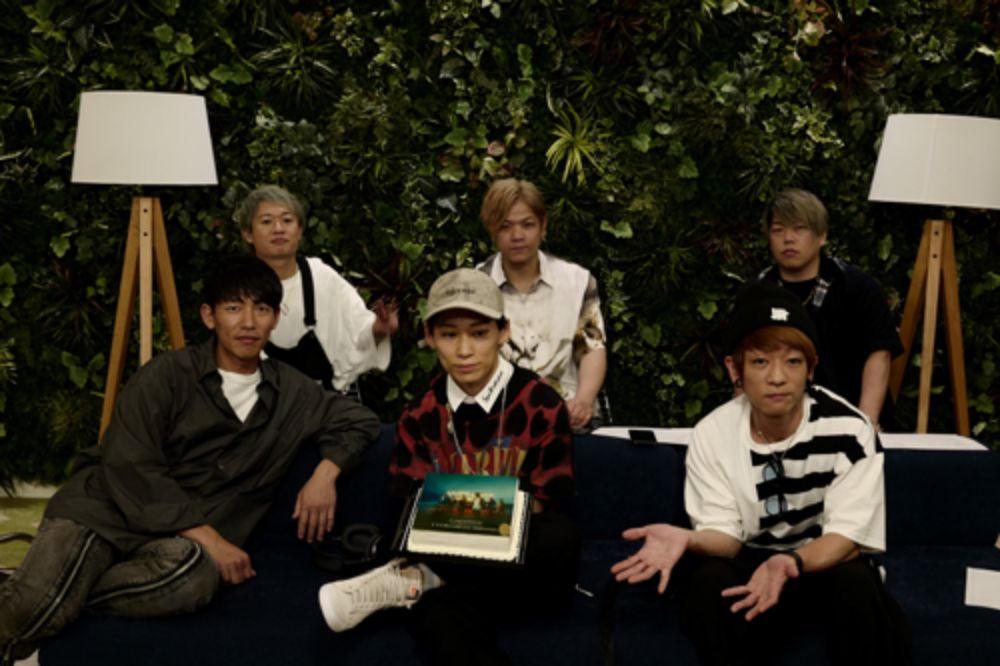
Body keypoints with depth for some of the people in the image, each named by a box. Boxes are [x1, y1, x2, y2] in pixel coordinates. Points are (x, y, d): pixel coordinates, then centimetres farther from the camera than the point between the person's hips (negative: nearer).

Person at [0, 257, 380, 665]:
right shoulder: (168, 375, 0)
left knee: (198, 573, -38)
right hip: (107, 509, -3)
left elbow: (360, 421, 24)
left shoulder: (292, 393, 13)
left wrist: (326, 473, 2)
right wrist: (207, 536, -18)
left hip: (183, 539, 3)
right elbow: (129, 468, -9)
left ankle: (58, 600, -21)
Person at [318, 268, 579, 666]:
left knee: (560, 538, -39)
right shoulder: (420, 416, 6)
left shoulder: (541, 405, -1)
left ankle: (416, 582, -27)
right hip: (454, 558, -1)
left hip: (523, 566, 1)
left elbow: (548, 504, 1)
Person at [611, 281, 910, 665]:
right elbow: (725, 534, -11)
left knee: (858, 583, -35)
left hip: (830, 562, -1)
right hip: (754, 563, 1)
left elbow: (849, 535, -20)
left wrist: (790, 562, -42)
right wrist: (689, 540, -37)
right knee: (707, 581, -32)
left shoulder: (847, 429, -17)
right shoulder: (712, 435, -9)